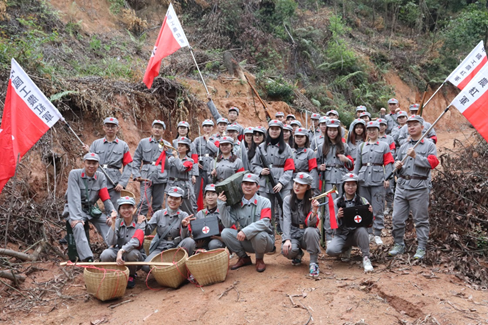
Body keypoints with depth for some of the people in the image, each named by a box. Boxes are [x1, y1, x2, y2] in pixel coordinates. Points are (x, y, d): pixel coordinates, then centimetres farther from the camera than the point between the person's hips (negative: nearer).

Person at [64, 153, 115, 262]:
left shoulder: (100, 177, 2)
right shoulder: (74, 174, -10)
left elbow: (106, 198, -3)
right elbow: (74, 198, -20)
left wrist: (113, 212, -20)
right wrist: (75, 217, -30)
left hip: (91, 210, 4)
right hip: (75, 209, -4)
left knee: (110, 223, -19)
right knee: (78, 226, -33)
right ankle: (87, 259, -41)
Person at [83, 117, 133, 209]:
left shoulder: (123, 145, 8)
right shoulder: (96, 143, 12)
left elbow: (128, 166, 4)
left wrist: (122, 183, -6)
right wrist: (88, 153, -12)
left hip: (113, 184, -1)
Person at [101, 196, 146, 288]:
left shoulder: (140, 222, -9)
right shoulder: (117, 222, -1)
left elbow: (135, 241, -26)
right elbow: (110, 243, -12)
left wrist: (121, 251, -42)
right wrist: (113, 224, -20)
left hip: (137, 255, -2)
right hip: (118, 253, 2)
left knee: (131, 253, -36)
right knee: (106, 254, -29)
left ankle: (131, 276, -4)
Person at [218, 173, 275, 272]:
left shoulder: (264, 202, -7)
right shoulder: (236, 204, 1)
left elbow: (264, 223, -22)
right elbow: (228, 224, -10)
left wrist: (246, 231, -35)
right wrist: (221, 205, -17)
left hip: (265, 241, -3)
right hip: (246, 242, 3)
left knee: (259, 234, -36)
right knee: (225, 233, -17)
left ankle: (259, 260, -2)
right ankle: (244, 258, 5)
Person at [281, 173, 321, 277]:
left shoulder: (312, 201, -6)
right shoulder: (288, 200, -1)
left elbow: (310, 224, -19)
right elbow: (286, 220, -11)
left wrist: (314, 211, -39)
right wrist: (287, 239, -25)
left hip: (308, 235, -1)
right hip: (293, 234, 1)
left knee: (310, 231, -37)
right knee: (287, 250, -31)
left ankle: (313, 263, -19)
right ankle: (298, 254, 9)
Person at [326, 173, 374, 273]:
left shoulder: (363, 201, 0)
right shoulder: (337, 202, 0)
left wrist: (370, 213, -23)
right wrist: (338, 216, -26)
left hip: (356, 234, -1)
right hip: (342, 235, 1)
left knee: (362, 230, -36)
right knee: (331, 250, -27)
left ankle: (366, 258, -18)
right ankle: (347, 249, 9)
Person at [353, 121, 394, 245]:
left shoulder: (384, 146, 8)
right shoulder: (362, 146, 15)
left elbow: (388, 164, 2)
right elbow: (357, 164, 16)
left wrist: (387, 179, -9)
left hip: (378, 180, -3)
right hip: (363, 179, 3)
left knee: (378, 208, -3)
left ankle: (377, 234, 6)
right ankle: (368, 233, 15)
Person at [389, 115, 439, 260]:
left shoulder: (429, 145, 3)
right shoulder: (403, 147, 18)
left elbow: (432, 163, -10)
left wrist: (416, 156, -16)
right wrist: (397, 166, 3)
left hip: (419, 188, -5)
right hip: (402, 185, 5)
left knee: (421, 219, 2)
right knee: (397, 218, 4)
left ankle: (421, 248, 11)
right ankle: (399, 244, 19)